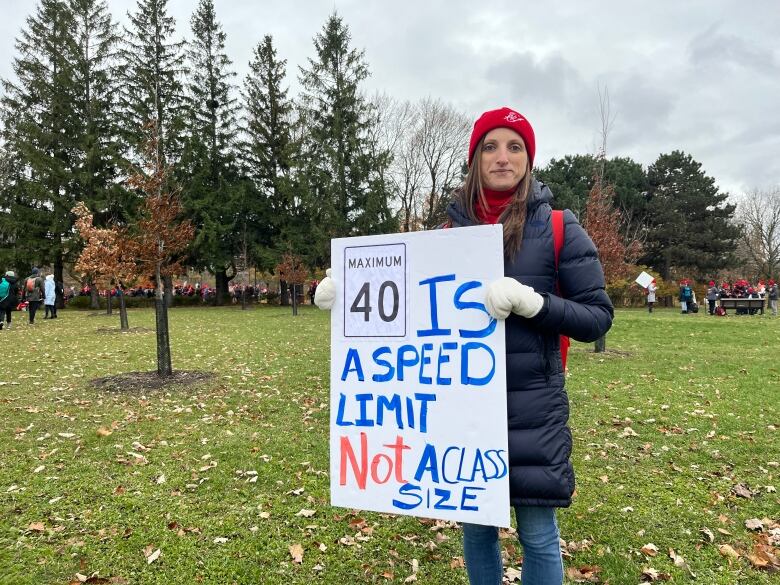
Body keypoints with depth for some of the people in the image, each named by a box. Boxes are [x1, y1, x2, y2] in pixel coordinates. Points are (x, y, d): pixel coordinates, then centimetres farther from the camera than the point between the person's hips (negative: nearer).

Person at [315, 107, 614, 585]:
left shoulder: (557, 227, -5)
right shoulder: (454, 228, 3)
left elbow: (598, 317, -6)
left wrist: (530, 301, -23)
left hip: (532, 404, -2)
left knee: (537, 534, 9)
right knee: (475, 523, 17)